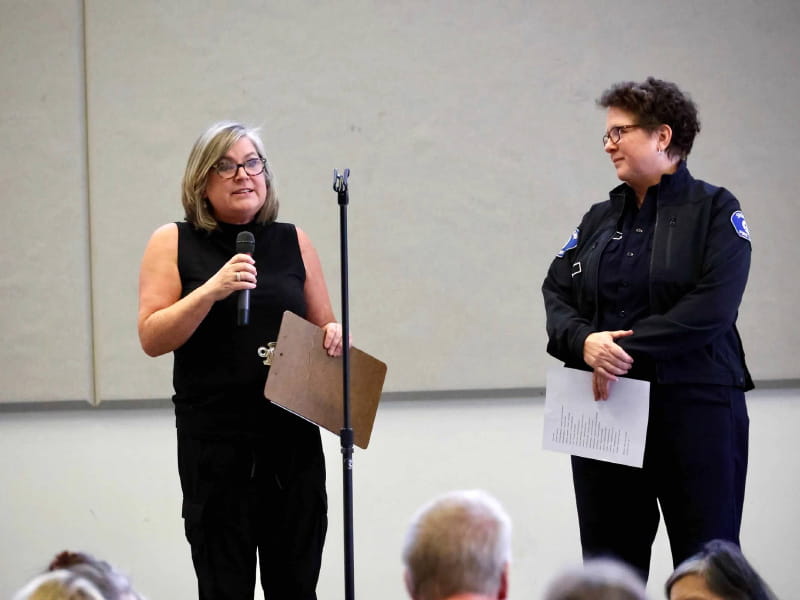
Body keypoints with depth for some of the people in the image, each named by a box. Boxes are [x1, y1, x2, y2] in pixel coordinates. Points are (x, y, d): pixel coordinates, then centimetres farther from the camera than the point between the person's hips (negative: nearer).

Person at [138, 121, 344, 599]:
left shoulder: (293, 242, 10)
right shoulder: (174, 244, 3)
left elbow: (324, 327, 17)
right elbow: (152, 339, -5)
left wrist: (335, 335, -6)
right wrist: (211, 290, -16)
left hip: (292, 435, 2)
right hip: (213, 438, -2)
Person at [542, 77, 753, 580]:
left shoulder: (715, 210, -2)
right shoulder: (599, 219, 15)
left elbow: (711, 306, -15)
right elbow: (557, 293, 6)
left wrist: (626, 351, -18)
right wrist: (584, 343, -16)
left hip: (695, 407, -5)